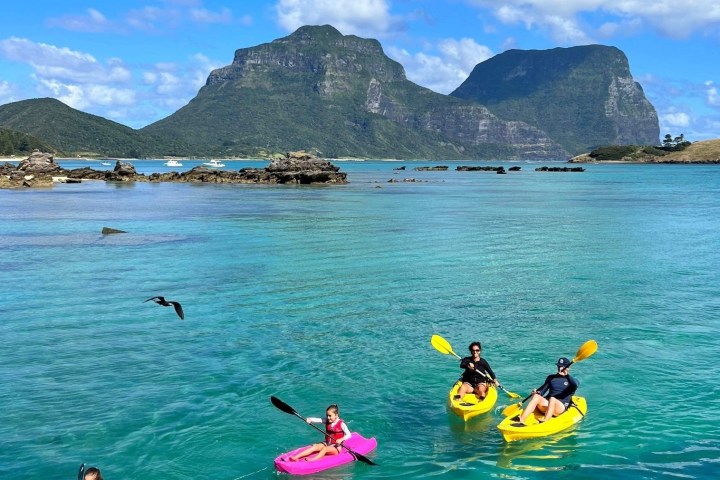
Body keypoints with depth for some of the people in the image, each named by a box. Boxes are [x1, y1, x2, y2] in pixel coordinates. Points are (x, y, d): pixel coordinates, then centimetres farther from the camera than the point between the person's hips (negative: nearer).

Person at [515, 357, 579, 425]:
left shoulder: (573, 380, 10)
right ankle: (521, 420, -45)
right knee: (536, 396, -27)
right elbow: (543, 389, 10)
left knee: (552, 399, -36)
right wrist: (537, 392, -11)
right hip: (547, 404, 3)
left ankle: (544, 422, -57)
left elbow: (575, 386, -15)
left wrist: (566, 375, -25)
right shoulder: (551, 377, 21)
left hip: (561, 407, -3)